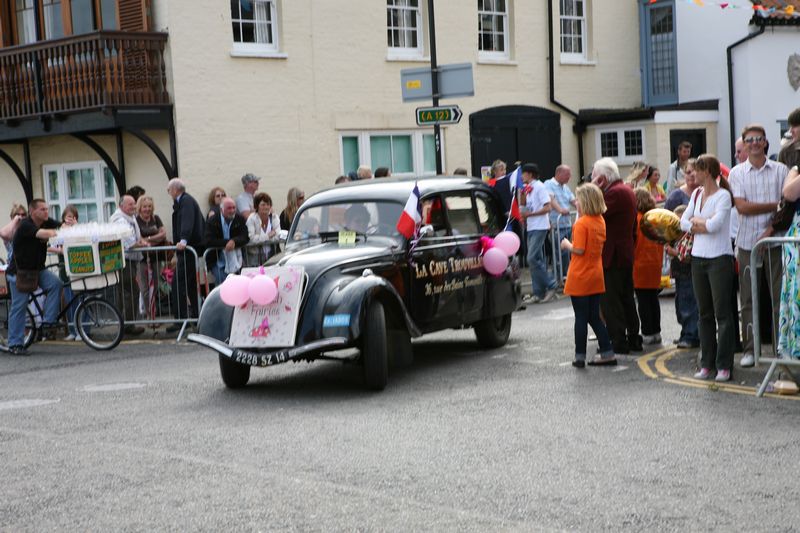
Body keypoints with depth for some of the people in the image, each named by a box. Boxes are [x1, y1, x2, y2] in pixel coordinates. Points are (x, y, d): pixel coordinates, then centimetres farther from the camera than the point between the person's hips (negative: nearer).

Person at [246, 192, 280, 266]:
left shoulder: (274, 218, 7)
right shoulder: (252, 219, -4)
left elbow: (278, 236, -3)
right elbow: (251, 238, -17)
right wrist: (268, 236, -12)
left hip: (271, 254, 3)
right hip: (255, 255, -3)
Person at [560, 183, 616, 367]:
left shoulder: (581, 223, -17)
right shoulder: (600, 221, 5)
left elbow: (579, 249, -21)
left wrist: (567, 244, -3)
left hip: (580, 278, -7)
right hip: (596, 276, 7)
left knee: (581, 318, 1)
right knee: (594, 317, 14)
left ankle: (580, 356, 6)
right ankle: (607, 352, 13)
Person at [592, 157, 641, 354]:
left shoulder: (615, 192, -17)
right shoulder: (627, 190, 14)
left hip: (612, 255, -10)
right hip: (626, 253, 10)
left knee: (610, 301, -5)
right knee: (626, 297, 16)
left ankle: (618, 342, -3)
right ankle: (633, 339, 21)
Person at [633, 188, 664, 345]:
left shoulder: (636, 218, -14)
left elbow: (632, 242, -14)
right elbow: (661, 241, 11)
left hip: (639, 264, -6)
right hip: (655, 263, 6)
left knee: (643, 301, -1)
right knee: (653, 298, 13)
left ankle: (647, 333, 0)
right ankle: (656, 332, 17)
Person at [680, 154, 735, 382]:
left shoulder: (723, 195, -9)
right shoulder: (696, 195, 12)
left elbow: (714, 224, -20)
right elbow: (683, 222, 5)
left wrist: (696, 221, -4)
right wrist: (704, 225, -9)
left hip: (719, 258, -7)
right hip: (698, 258, 7)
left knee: (722, 312, -4)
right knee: (704, 313, 10)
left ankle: (724, 365, -1)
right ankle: (707, 363, 16)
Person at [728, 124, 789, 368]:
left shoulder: (781, 170, 5)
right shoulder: (737, 173, 5)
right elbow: (742, 207, -6)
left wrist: (773, 229, -13)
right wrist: (775, 205, -8)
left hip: (775, 240, 0)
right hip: (748, 241, 0)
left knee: (779, 295, 1)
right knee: (748, 297, 2)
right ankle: (749, 349, 8)